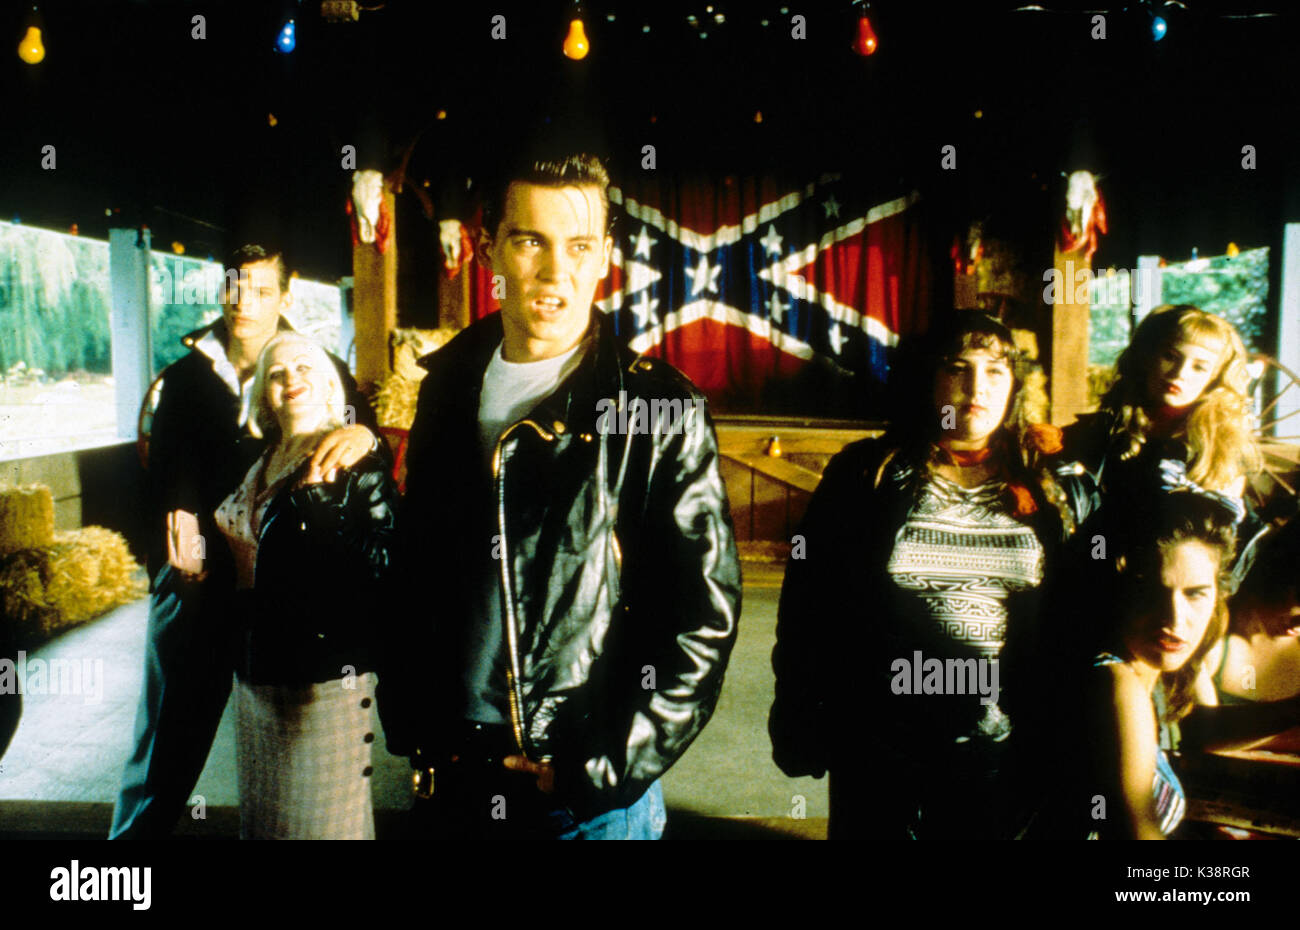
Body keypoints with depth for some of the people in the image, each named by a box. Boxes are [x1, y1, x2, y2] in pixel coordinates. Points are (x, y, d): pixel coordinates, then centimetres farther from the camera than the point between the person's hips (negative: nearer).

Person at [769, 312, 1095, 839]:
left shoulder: (1056, 492, 2)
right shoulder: (868, 476, -1)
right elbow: (808, 601, 0)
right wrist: (798, 726, 0)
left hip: (1002, 760, 1)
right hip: (880, 758, -1)